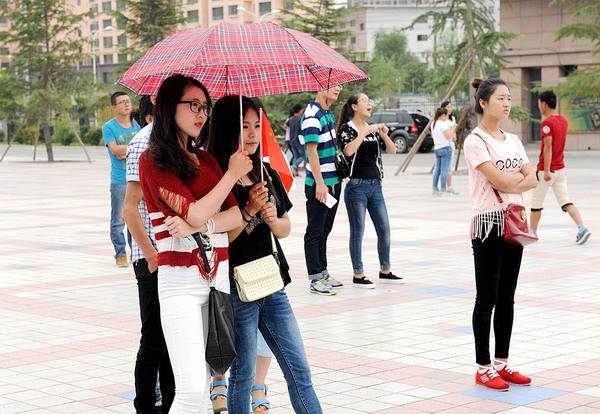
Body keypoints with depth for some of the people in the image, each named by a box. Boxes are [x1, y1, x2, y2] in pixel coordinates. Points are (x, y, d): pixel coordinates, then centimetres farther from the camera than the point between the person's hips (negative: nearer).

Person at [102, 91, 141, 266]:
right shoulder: (109, 127, -1)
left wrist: (126, 152, -11)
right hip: (119, 180, -4)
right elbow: (115, 149, -13)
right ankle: (120, 254, 4)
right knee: (118, 220, -4)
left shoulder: (137, 126, 11)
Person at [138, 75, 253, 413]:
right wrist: (233, 174, -3)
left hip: (220, 275, 6)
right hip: (181, 282, -6)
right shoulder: (153, 161, -5)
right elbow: (197, 213, -14)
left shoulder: (206, 159, 15)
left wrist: (199, 226, -15)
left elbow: (238, 216, 4)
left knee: (205, 383, 8)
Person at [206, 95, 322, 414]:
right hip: (237, 290, -6)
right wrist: (250, 210, -20)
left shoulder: (268, 175, 9)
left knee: (299, 369, 7)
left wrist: (273, 220, -7)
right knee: (242, 375, 5)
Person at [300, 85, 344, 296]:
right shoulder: (312, 115, -15)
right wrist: (319, 183, -23)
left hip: (333, 181, 9)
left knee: (324, 231, 15)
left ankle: (323, 272, 23)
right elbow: (311, 150, -19)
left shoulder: (329, 114, 14)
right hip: (319, 184, -9)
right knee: (315, 232, -2)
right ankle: (315, 279, 1)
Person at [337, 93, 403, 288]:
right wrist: (365, 132, -22)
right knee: (358, 232, -1)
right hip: (357, 186, -7)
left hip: (376, 185, 7)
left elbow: (392, 150, 9)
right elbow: (348, 150, -23)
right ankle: (358, 276, 6)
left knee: (384, 230, 8)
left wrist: (384, 135, -8)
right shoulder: (347, 128, -5)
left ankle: (385, 271, 20)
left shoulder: (373, 129, 14)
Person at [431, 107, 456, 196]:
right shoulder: (443, 124, -14)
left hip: (437, 149, 8)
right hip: (445, 148, -8)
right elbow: (448, 136, -20)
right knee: (444, 169, -5)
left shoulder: (433, 124, 12)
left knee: (437, 169, 11)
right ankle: (443, 190, -5)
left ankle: (435, 189, 11)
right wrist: (453, 129, -3)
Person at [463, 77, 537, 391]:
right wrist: (520, 175, -1)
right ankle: (483, 368, 5)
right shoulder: (475, 141, -10)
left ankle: (501, 363, 19)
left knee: (507, 298, 11)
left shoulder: (512, 140, 12)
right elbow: (498, 180, -19)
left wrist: (511, 183, -13)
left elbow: (531, 180, 4)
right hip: (488, 224, -7)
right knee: (487, 300, -2)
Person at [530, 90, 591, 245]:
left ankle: (532, 232, 20)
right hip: (561, 168, 7)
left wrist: (546, 171, -23)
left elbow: (548, 147, -21)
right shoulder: (564, 121, 8)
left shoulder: (547, 123, -16)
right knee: (565, 202, 2)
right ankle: (582, 228, -15)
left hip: (547, 170, -7)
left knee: (536, 202, 9)